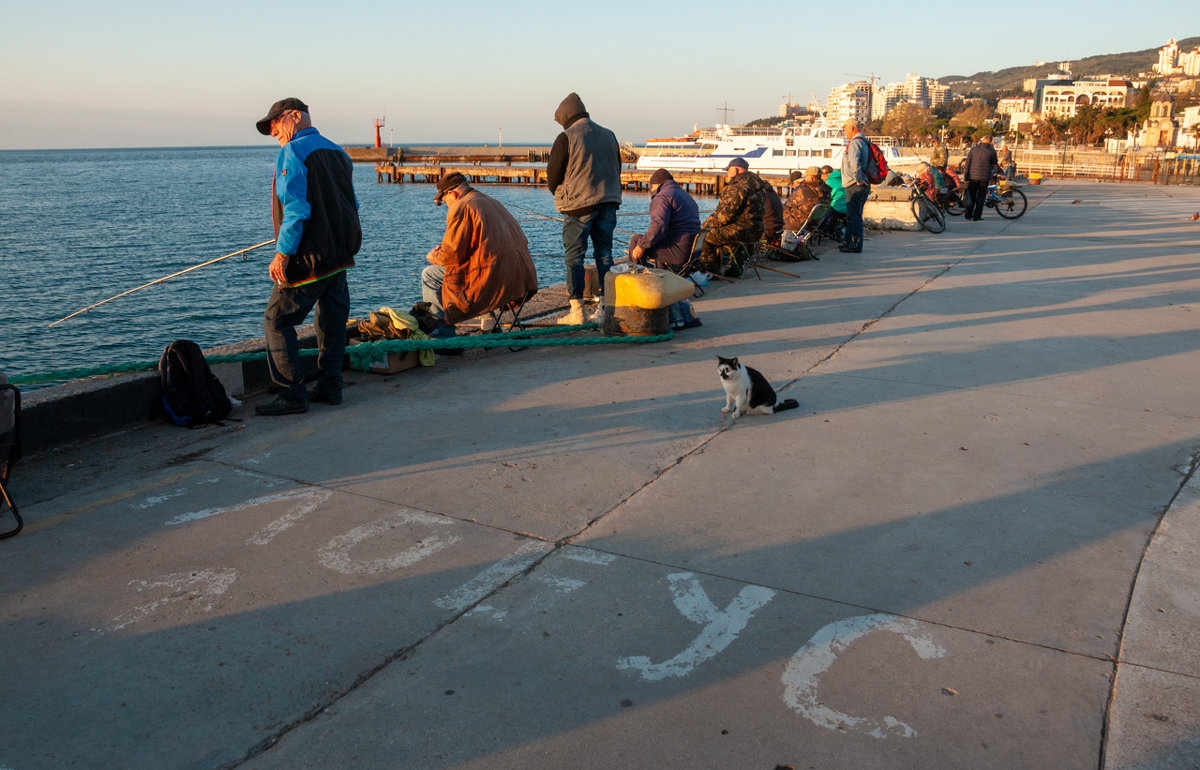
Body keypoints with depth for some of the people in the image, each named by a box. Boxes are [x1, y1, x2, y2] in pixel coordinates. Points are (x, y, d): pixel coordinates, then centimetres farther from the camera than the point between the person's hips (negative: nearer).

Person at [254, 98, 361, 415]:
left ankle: (292, 395, -3)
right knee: (332, 320, 13)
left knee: (278, 320, -1)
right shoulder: (338, 152, 16)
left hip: (308, 258, -8)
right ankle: (330, 386, 20)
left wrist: (283, 252, -17)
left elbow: (295, 207, -18)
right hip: (340, 255, 8)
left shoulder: (292, 152, -9)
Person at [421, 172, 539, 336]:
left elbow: (452, 254, -11)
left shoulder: (460, 207, -6)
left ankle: (444, 331, 8)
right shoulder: (494, 203, 21)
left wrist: (435, 257, 11)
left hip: (493, 279, -9)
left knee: (429, 275, 7)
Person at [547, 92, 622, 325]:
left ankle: (577, 312, -1)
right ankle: (606, 306, 11)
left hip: (578, 205, -5)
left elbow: (552, 175, -4)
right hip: (608, 203, 5)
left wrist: (561, 198, 13)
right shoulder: (609, 135, 12)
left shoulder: (566, 138, -6)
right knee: (604, 255, 10)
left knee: (574, 257, 1)